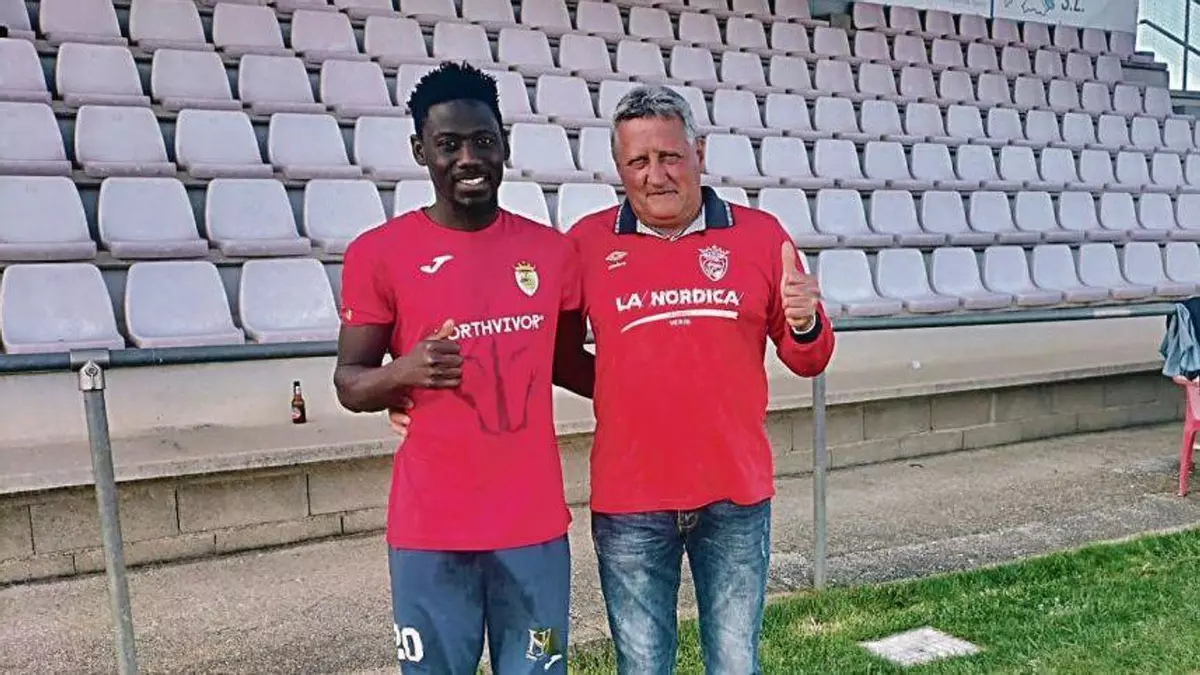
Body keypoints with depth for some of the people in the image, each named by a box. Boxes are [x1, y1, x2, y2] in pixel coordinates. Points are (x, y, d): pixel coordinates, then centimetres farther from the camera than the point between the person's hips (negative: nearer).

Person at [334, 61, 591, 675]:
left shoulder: (551, 250, 4)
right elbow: (349, 384, -2)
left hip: (535, 523, 3)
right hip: (430, 529, -2)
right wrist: (405, 372, -20)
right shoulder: (378, 253, -5)